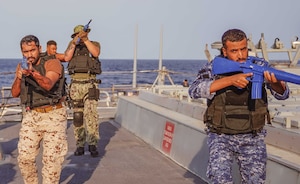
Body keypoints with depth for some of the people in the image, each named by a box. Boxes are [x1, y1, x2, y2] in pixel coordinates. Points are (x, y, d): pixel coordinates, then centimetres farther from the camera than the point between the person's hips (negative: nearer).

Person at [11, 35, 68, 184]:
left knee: (52, 158, -1)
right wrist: (18, 78, -16)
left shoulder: (52, 63, -8)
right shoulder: (22, 68, 11)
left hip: (53, 116, -5)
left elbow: (48, 84, -27)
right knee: (25, 157, 4)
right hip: (30, 117, 5)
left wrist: (33, 73, -46)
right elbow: (15, 93, 3)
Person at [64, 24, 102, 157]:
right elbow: (67, 58, -3)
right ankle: (80, 145, 13)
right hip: (75, 85, 3)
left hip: (90, 84, -3)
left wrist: (86, 39, -20)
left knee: (90, 112, -17)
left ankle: (92, 144, -14)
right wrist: (74, 42, -11)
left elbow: (96, 53, -13)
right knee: (77, 116, 5)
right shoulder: (72, 45, 15)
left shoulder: (95, 44, 10)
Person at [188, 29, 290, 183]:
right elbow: (194, 91, -22)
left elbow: (283, 94, -9)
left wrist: (274, 82, -34)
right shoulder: (213, 68, -6)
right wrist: (231, 80, -31)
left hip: (253, 138, 2)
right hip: (221, 137, -2)